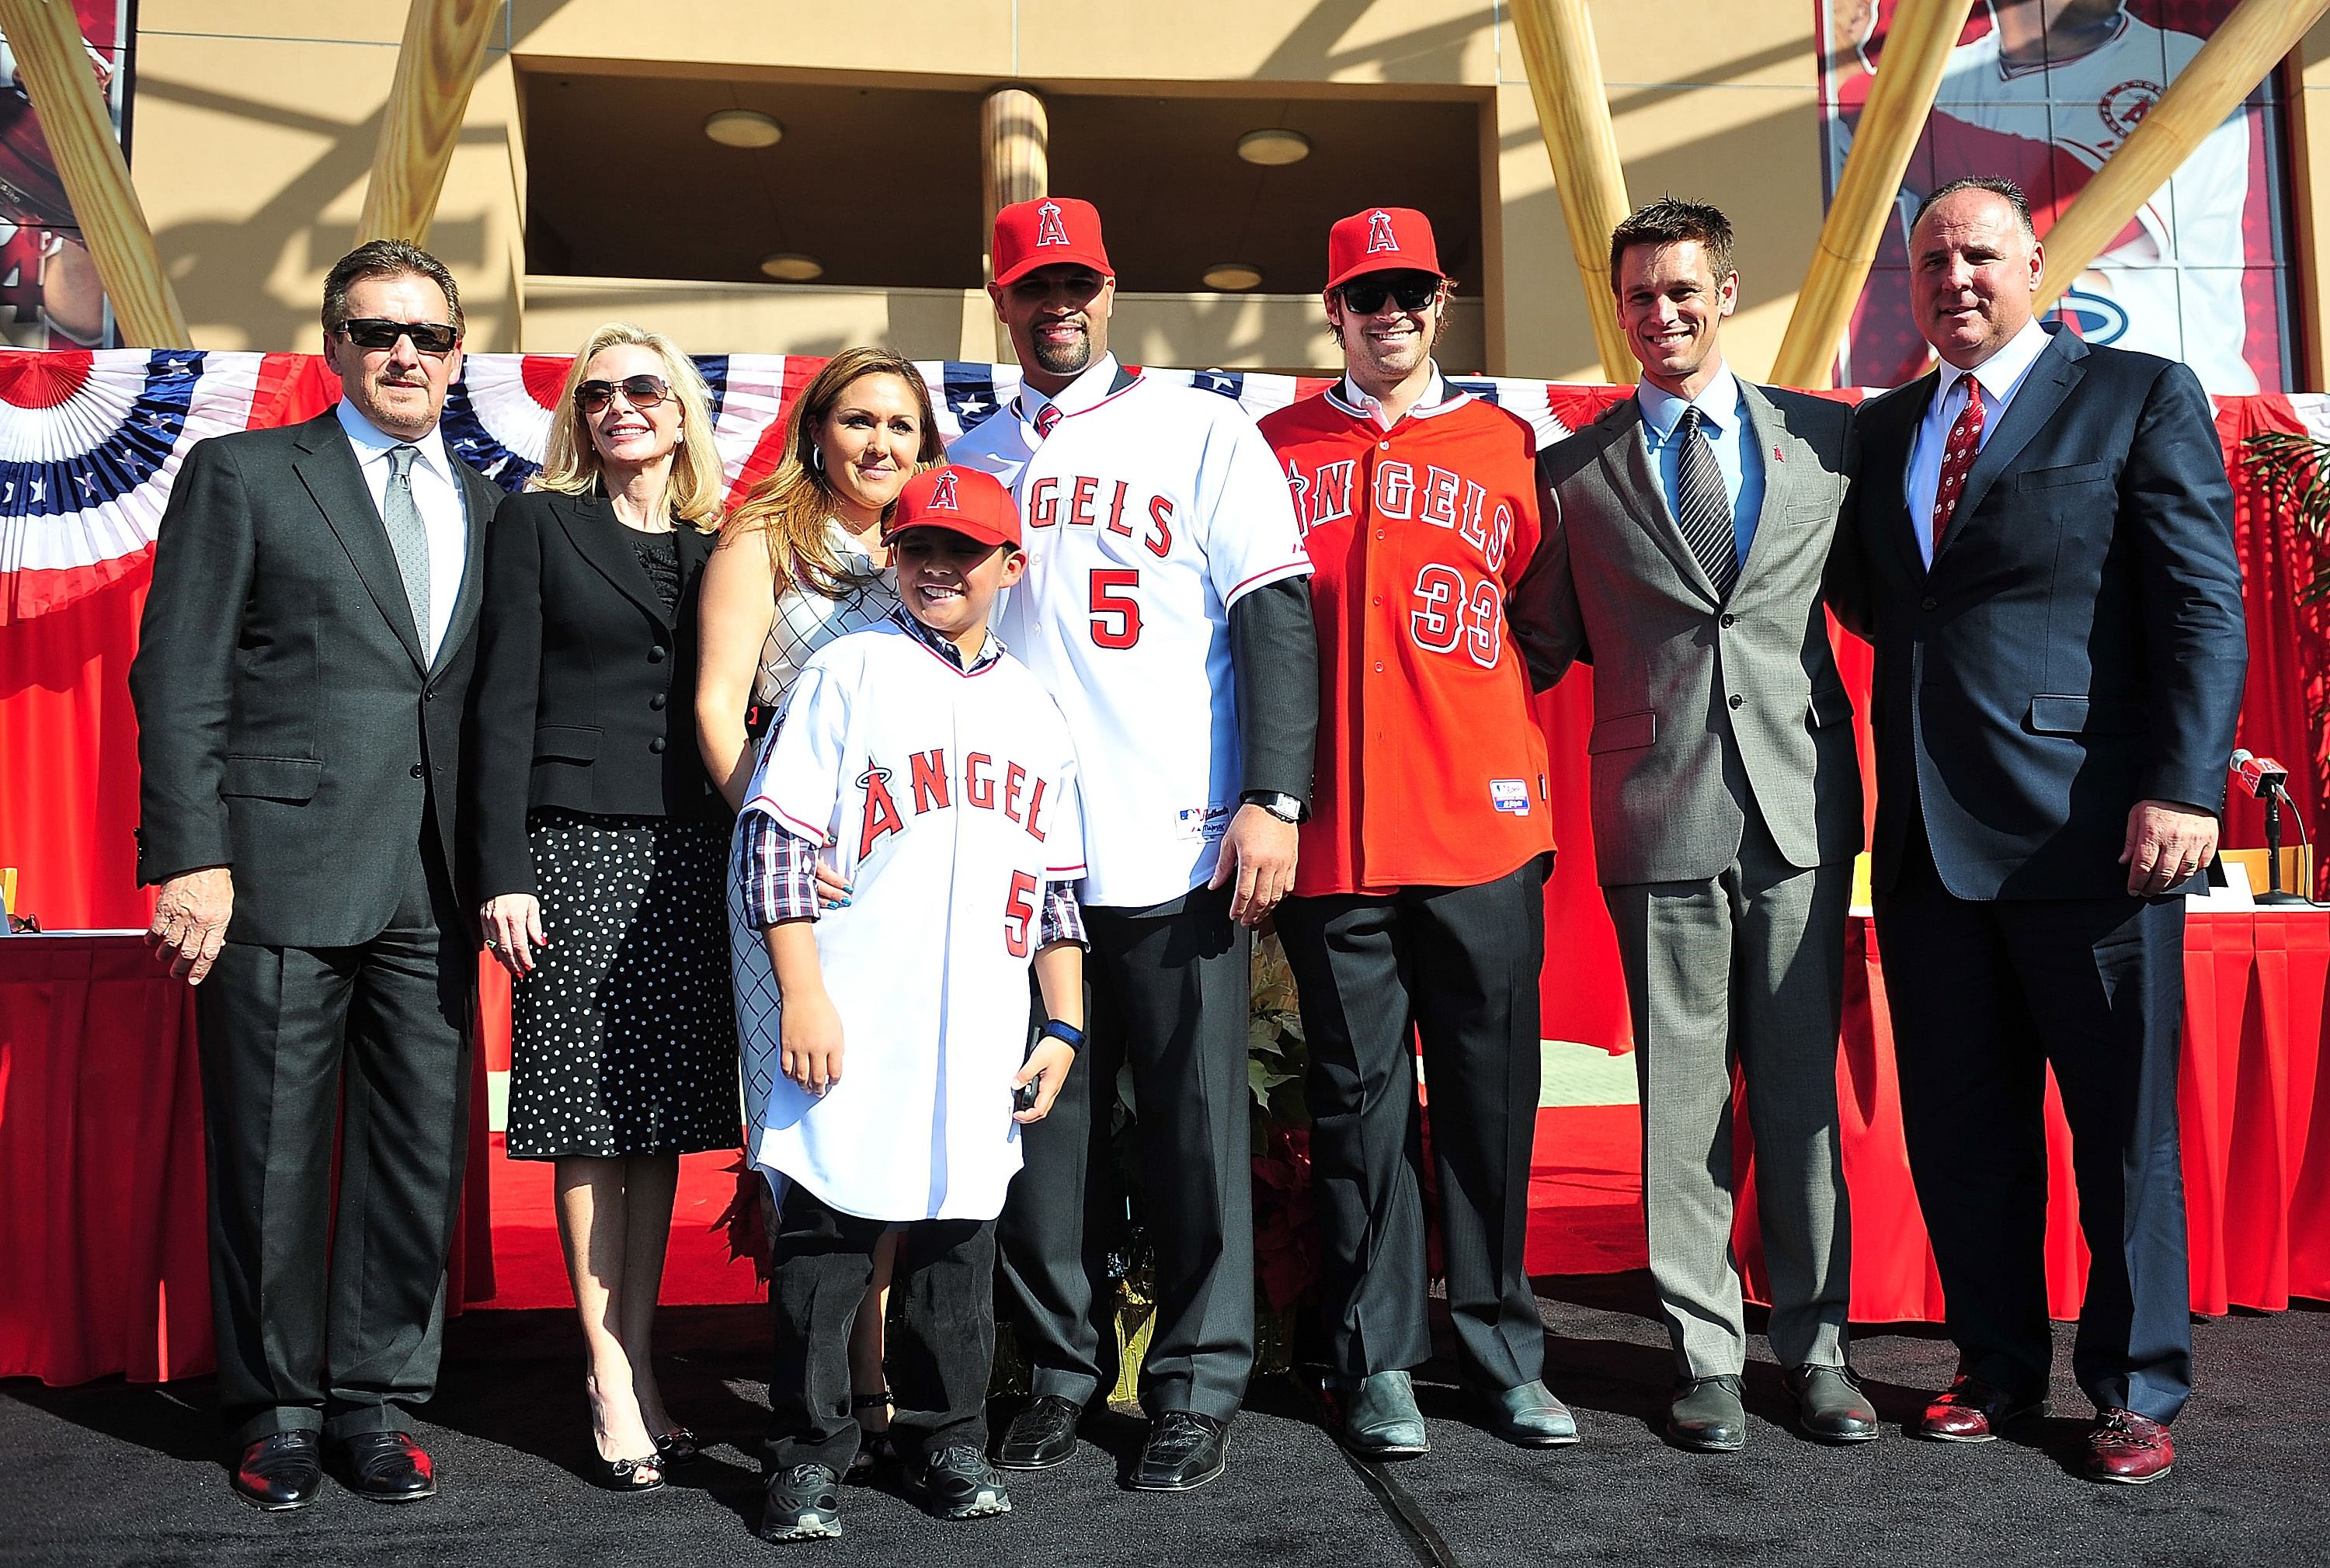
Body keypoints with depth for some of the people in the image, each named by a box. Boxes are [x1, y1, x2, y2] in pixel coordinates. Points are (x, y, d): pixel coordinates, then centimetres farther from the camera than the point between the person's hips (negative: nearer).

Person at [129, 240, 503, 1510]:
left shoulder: (489, 507, 15)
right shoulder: (241, 475, 4)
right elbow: (178, 681, -2)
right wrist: (192, 859, -10)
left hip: (432, 882, 4)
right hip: (283, 870, -3)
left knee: (422, 1151, 6)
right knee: (271, 1153, 6)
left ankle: (374, 1401, 21)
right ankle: (275, 1407, 22)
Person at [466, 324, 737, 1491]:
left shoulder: (717, 547, 14)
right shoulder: (536, 524, 4)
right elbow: (504, 704, -2)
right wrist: (501, 875, -10)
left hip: (688, 856, 3)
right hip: (575, 846, -3)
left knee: (661, 1122, 6)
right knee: (592, 1124, 0)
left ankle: (639, 1368, 16)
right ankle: (610, 1380, 9)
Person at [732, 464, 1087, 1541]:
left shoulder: (1035, 711, 15)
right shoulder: (847, 671, 1)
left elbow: (1056, 884, 18)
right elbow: (775, 836, -5)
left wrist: (1065, 1026, 12)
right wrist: (801, 994, -12)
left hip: (979, 1045, 4)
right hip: (849, 1029, -4)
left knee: (962, 1238, 11)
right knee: (825, 1237, 2)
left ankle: (947, 1437, 26)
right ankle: (806, 1452, 16)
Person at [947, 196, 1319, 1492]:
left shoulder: (1203, 432, 4)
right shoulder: (973, 459, 14)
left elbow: (1276, 617, -2)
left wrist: (1272, 799, -12)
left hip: (1179, 849, -3)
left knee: (1193, 1121, 3)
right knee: (1046, 1122, 8)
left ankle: (1200, 1385, 17)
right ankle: (1063, 1371, 24)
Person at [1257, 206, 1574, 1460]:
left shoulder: (1502, 444, 12)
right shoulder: (1276, 447, 11)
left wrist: (1466, 707, 3)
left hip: (1480, 829, 1)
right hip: (1334, 835, 0)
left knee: (1490, 1095, 5)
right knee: (1359, 1098, 5)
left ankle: (1505, 1353, 21)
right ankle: (1377, 1362, 17)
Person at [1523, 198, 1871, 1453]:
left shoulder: (1827, 437, 9)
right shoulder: (1572, 469, 8)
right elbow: (1550, 641, 13)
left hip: (1797, 800, 1)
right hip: (1660, 816, 0)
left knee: (1801, 1083, 7)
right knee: (1680, 1092, 5)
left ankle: (1814, 1342, 20)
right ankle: (1704, 1352, 16)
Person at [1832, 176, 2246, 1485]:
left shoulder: (2144, 397, 3)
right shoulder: (1883, 432, 17)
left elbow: (2205, 606, -5)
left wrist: (2184, 786, -14)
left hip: (2089, 828, -4)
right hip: (1932, 837, 5)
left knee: (2123, 1128, 5)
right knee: (1961, 1132, 10)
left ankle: (2138, 1390, 20)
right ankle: (2000, 1368, 25)